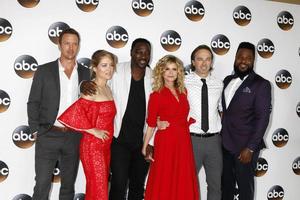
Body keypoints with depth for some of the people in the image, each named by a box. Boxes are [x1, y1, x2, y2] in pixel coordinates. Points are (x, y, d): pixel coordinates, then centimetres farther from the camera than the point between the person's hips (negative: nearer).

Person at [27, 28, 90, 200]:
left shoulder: (85, 73, 7)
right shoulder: (44, 71, -1)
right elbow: (33, 102, 1)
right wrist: (35, 131, -5)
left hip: (74, 137, 3)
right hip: (48, 136, -2)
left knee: (69, 184, 12)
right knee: (42, 184, 0)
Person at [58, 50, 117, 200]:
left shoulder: (108, 89, 10)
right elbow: (74, 113, -28)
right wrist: (94, 131, -19)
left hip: (105, 145, 8)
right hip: (92, 145, -8)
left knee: (98, 186, 16)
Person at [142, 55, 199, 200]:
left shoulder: (183, 91, 8)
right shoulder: (156, 95, -6)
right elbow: (151, 124, -3)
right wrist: (145, 147, -1)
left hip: (184, 142, 5)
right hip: (166, 142, -5)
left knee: (183, 184, 11)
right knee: (164, 184, 3)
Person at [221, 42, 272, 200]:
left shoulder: (261, 84, -9)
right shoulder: (228, 80, 9)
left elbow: (263, 118, -13)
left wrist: (250, 148, -17)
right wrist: (220, 136, 8)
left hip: (244, 147, -5)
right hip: (225, 144, 5)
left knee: (245, 187, 7)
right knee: (226, 185, 16)